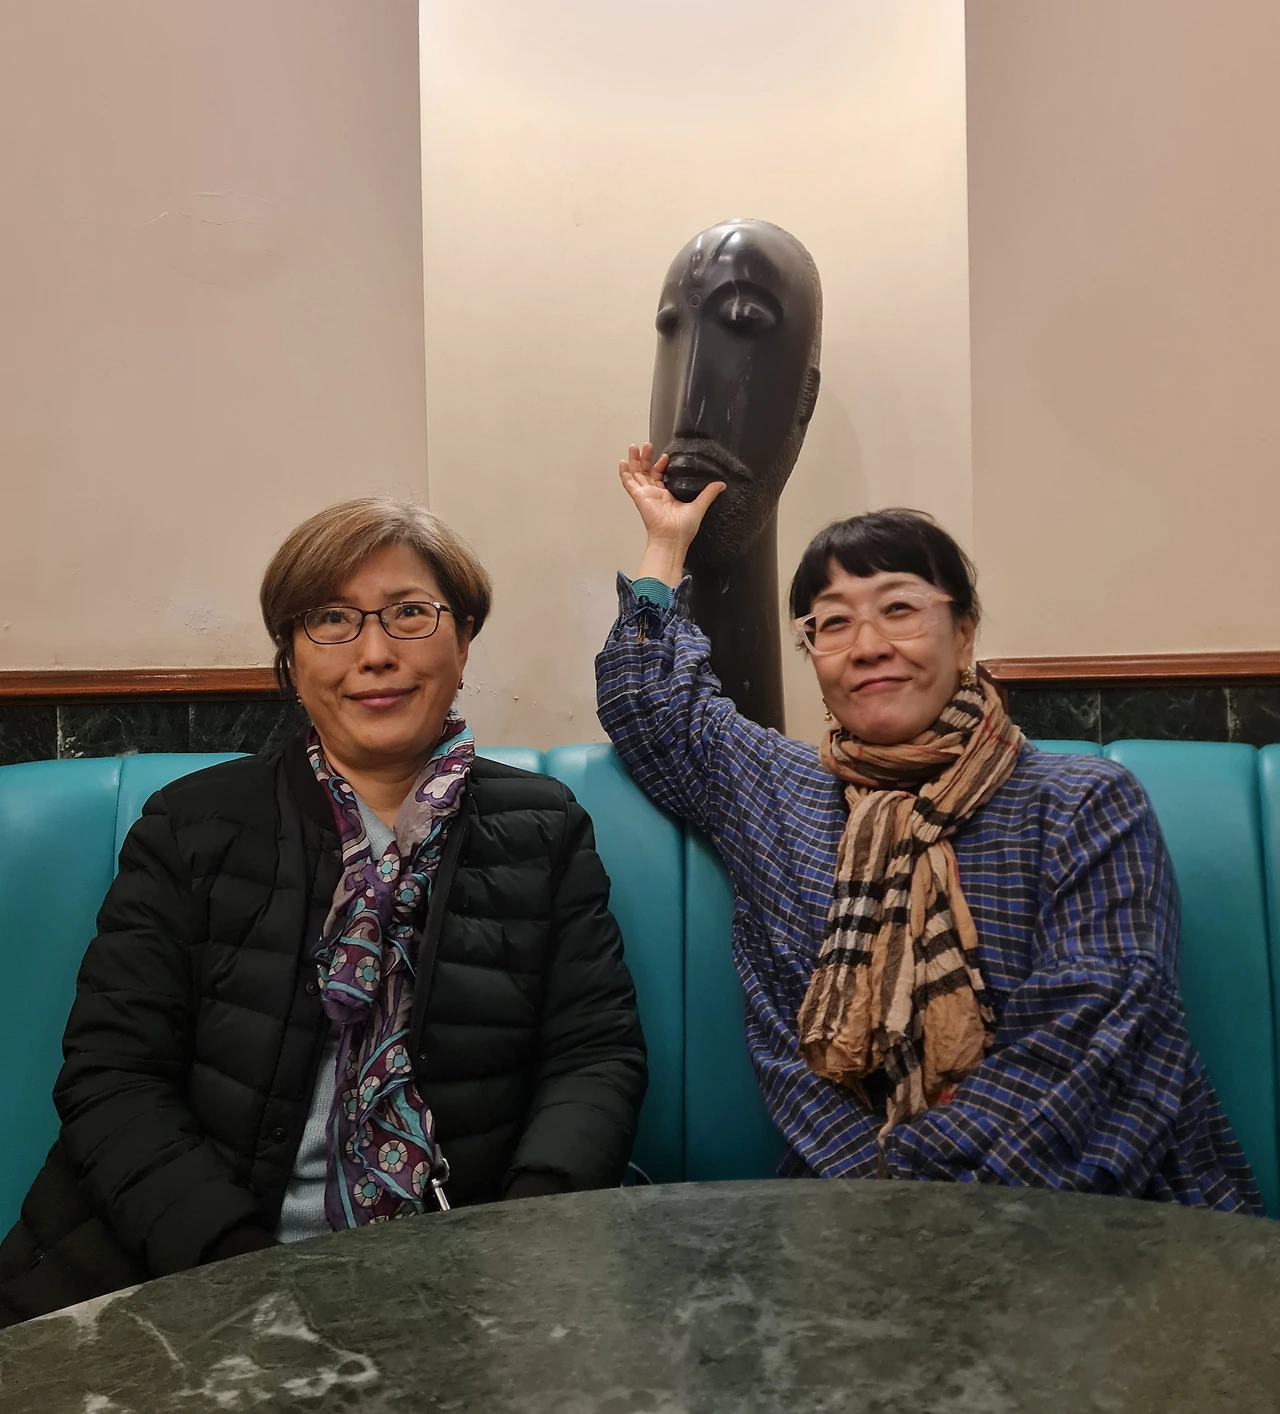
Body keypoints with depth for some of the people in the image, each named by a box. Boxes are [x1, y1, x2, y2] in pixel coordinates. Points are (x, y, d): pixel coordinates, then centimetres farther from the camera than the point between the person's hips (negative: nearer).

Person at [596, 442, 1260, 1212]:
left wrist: (910, 1173, -18)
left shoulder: (1084, 806, 0)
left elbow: (1091, 1034, -11)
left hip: (1102, 1208, -1)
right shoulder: (778, 789, 12)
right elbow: (649, 698, 25)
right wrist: (666, 542, 16)